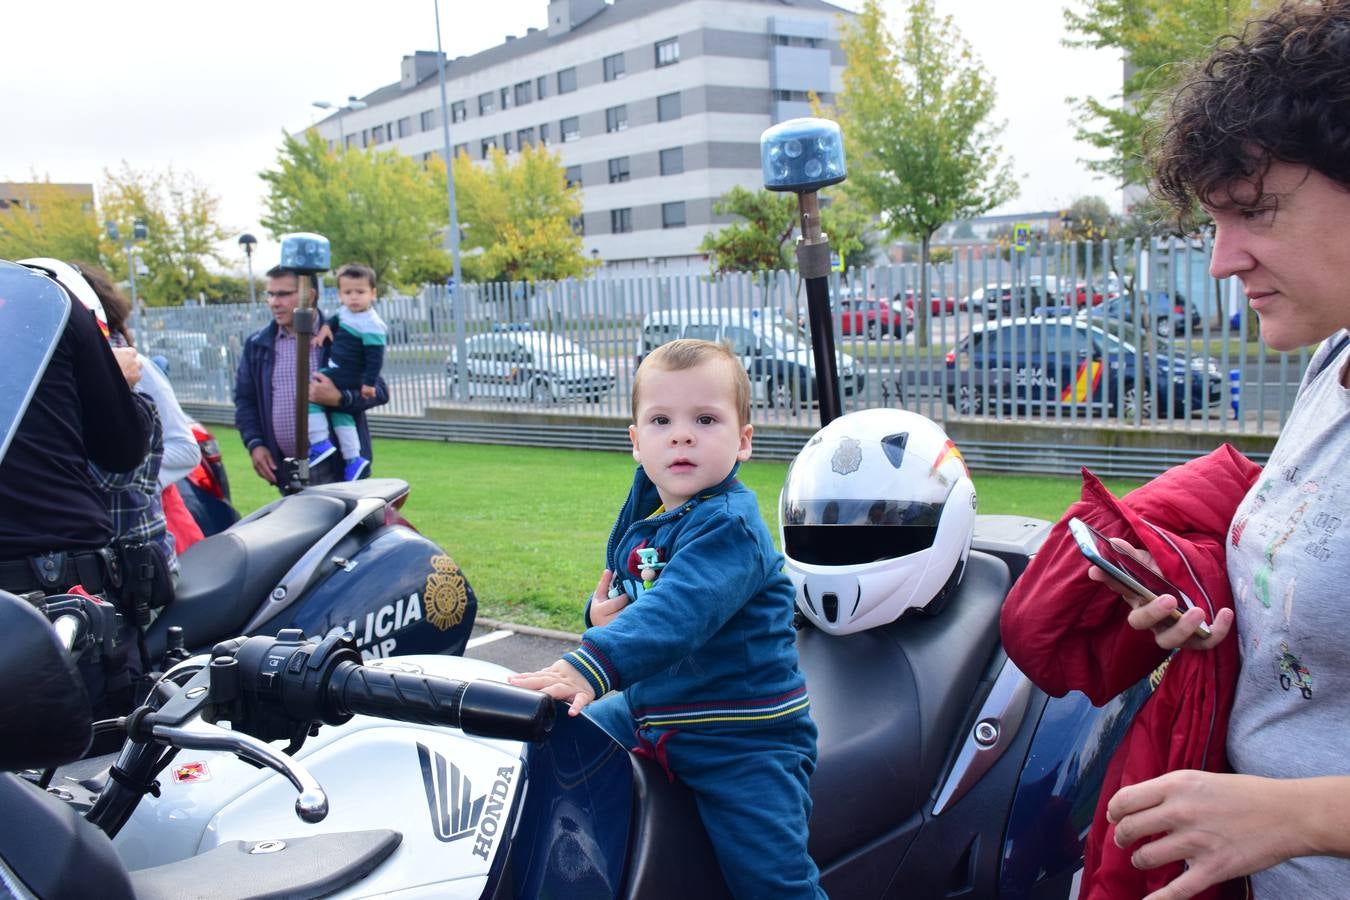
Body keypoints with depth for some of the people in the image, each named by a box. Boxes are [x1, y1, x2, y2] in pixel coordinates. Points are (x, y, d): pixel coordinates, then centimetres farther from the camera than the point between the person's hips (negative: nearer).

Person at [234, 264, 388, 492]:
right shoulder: (256, 346, 10)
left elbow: (379, 391, -2)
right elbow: (244, 399, 14)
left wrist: (338, 398, -19)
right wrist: (254, 444, 0)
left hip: (339, 466, -3)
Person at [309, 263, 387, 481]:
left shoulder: (370, 326, -20)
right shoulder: (346, 313, 6)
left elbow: (375, 357, -22)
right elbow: (336, 320, 29)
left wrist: (368, 383, -24)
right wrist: (326, 327, 8)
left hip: (347, 377, -10)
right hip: (336, 372, 10)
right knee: (339, 413, 15)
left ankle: (320, 444, -10)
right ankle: (352, 459, 20)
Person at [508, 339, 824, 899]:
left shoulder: (730, 526, -24)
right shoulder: (643, 506, 4)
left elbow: (680, 608, -40)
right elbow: (625, 590, 19)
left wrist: (592, 665, -53)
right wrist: (601, 614, -5)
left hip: (742, 737, -8)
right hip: (647, 712, 9)